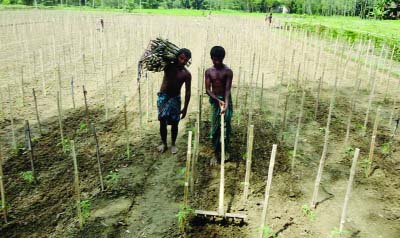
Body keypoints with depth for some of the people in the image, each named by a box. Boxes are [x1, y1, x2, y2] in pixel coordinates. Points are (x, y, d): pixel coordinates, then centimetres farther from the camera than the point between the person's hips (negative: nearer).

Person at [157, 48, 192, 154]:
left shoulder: (186, 74, -7)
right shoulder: (168, 66, -5)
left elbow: (187, 92, -4)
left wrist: (185, 108, -4)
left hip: (175, 98, 0)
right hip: (163, 96, 0)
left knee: (174, 123, 5)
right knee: (162, 121, 0)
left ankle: (173, 144, 24)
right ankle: (164, 143, 17)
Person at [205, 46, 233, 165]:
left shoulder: (228, 71, -8)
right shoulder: (208, 71, -1)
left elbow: (228, 89, -16)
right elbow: (207, 90, -6)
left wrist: (226, 103, -31)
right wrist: (218, 100, -21)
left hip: (226, 100, -2)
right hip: (214, 100, 2)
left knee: (226, 127, 0)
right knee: (215, 128, 4)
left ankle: (225, 150, 19)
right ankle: (216, 153, 14)